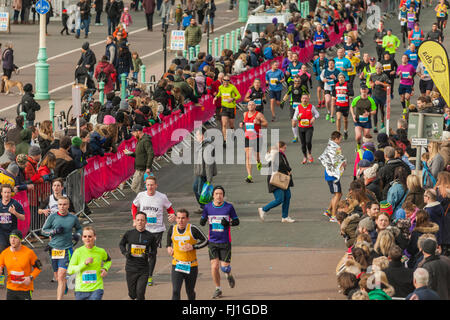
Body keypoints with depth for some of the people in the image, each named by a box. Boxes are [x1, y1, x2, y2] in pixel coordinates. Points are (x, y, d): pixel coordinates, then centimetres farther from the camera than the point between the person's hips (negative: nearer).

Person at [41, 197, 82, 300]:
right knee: (58, 277, 14)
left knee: (61, 276, -15)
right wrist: (54, 231, -13)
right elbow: (44, 230, 4)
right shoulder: (53, 217, -1)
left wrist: (77, 235, 0)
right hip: (54, 249, 2)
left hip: (67, 250, -2)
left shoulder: (73, 218, 2)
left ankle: (59, 298, -18)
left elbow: (79, 228, 21)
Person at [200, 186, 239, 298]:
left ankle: (229, 275, 34)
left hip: (225, 242, -1)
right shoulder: (208, 207, 1)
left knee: (224, 266, -5)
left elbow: (236, 221, 4)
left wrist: (228, 223, -17)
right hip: (212, 242, 1)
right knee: (214, 266, -7)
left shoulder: (229, 207, -4)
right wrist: (202, 221, -14)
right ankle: (218, 289, 11)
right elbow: (202, 221, 11)